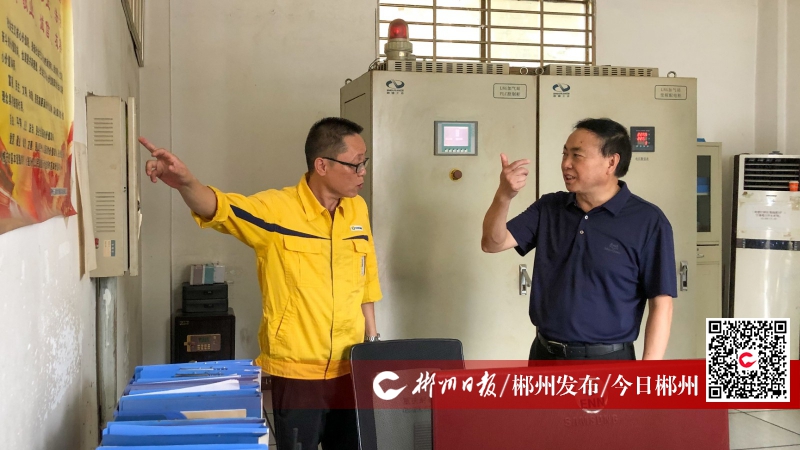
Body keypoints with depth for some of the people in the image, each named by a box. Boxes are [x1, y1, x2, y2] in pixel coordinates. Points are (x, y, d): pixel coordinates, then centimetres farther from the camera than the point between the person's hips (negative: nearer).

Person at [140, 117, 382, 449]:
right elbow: (218, 208, -27)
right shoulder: (276, 210, -13)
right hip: (297, 370, -5)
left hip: (349, 366, 5)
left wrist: (371, 335, 16)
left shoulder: (358, 209, 4)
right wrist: (185, 182, -48)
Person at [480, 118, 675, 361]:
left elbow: (660, 303, -11)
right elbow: (492, 243, -1)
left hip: (607, 359, -4)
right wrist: (504, 196, -19)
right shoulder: (549, 208, 4)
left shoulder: (647, 221, -10)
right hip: (544, 354, 5)